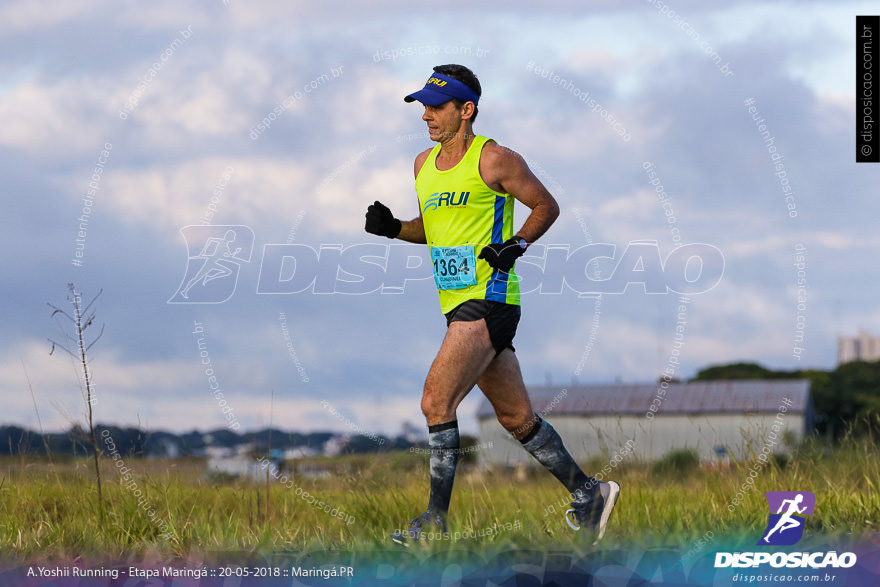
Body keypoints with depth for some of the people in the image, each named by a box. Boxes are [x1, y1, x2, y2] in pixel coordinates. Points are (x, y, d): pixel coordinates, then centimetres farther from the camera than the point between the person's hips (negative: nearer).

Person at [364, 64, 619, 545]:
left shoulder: (494, 159, -8)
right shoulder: (424, 164, 14)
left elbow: (546, 206, -1)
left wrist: (516, 245, -15)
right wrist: (393, 228, 8)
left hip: (489, 300, -8)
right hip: (460, 305, 8)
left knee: (436, 402, -15)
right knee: (517, 418, 12)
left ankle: (436, 520, -11)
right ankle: (588, 494, 24)